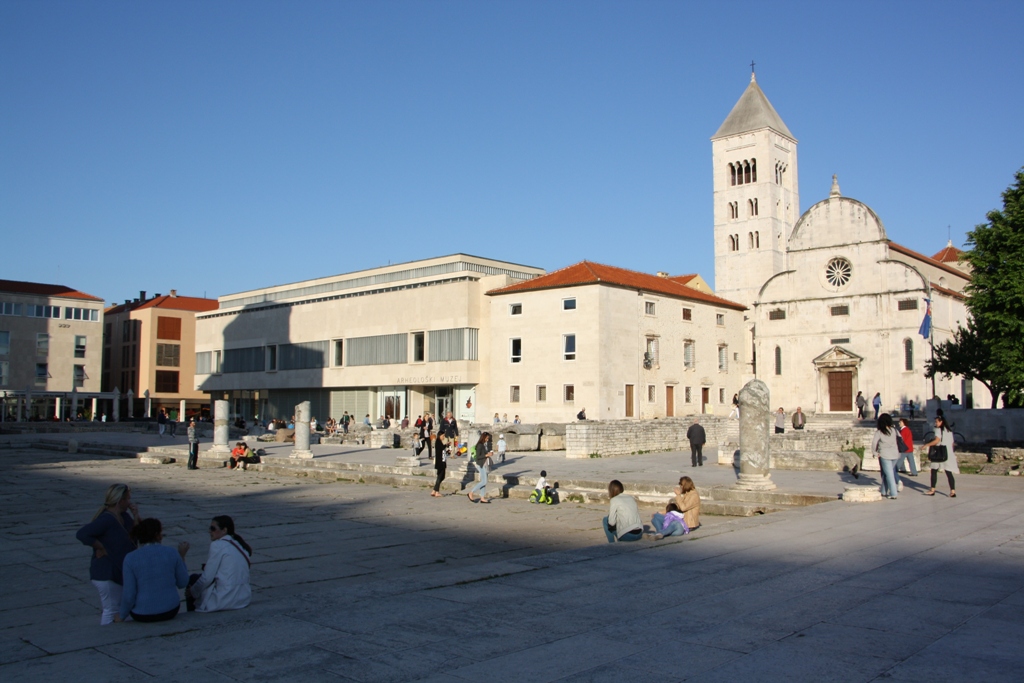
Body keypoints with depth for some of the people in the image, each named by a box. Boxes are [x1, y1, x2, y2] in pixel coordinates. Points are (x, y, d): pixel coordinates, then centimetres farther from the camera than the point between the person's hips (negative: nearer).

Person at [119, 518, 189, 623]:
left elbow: (129, 595, -12)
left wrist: (121, 617, 5)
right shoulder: (171, 553, -8)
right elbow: (182, 583, 1)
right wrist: (182, 556, 9)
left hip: (143, 615, -1)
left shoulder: (131, 558, -13)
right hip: (170, 611, 2)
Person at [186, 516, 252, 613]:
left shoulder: (218, 545, -12)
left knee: (193, 579, 15)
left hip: (225, 600, -8)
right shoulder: (240, 544, 10)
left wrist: (192, 592, 8)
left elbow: (207, 578, -8)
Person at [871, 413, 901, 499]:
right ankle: (884, 492, 22)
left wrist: (875, 453, -4)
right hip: (895, 454, 4)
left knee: (889, 474, -1)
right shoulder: (893, 429, 3)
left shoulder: (879, 432, -7)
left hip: (884, 455, -4)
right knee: (885, 473, 17)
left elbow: (874, 442, -16)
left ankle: (893, 494, -5)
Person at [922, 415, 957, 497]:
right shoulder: (949, 431, 15)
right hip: (949, 454, 7)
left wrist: (926, 445, -11)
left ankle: (932, 490, 9)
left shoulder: (939, 430, -8)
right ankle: (953, 491, -6)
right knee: (949, 473, 2)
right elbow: (952, 443, 17)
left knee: (934, 471, 6)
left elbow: (936, 441, -20)